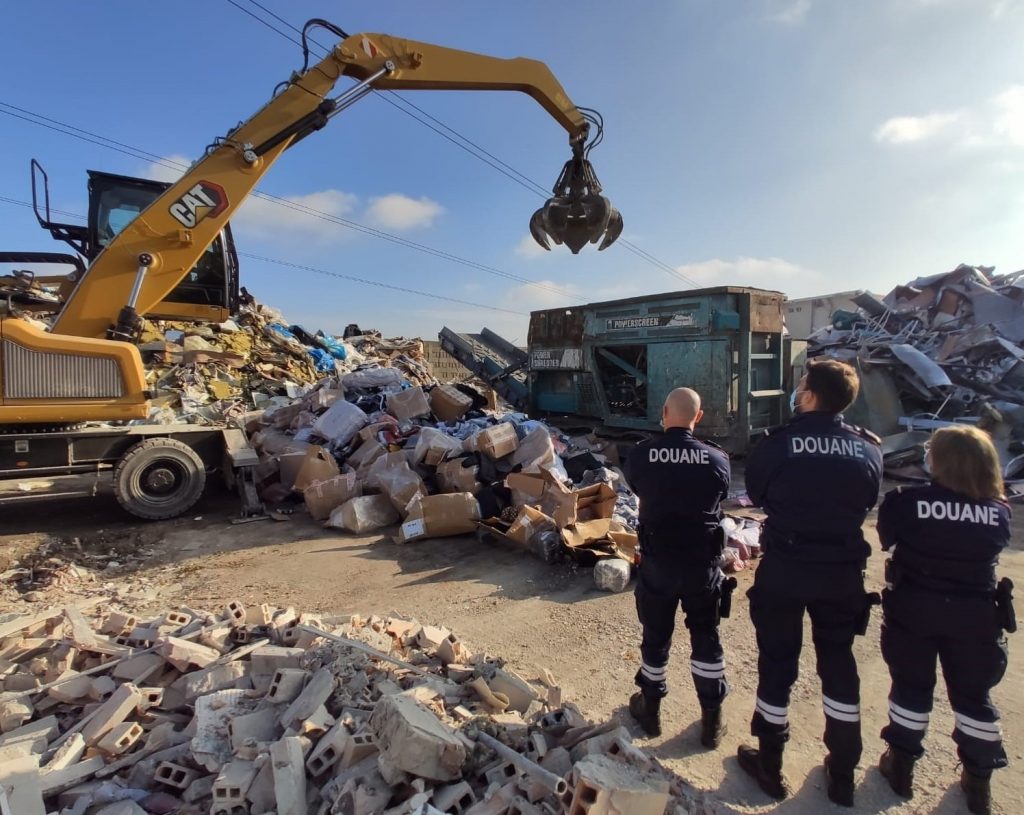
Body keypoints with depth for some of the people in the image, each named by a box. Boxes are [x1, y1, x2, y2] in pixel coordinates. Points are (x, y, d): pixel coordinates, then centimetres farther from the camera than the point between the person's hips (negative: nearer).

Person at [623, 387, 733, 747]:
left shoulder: (639, 455, -13)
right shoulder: (717, 458, -11)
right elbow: (721, 497, 7)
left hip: (656, 562, 0)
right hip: (703, 563, 1)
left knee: (655, 636, 16)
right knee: (706, 638, 17)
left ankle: (650, 710, 34)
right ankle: (712, 720, 28)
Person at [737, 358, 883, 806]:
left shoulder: (778, 443, -15)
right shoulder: (868, 448, -4)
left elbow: (756, 493, 0)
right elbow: (868, 502, 9)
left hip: (784, 569, -3)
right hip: (843, 570, 3)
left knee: (777, 662, 11)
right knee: (839, 662, 19)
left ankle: (770, 765, 27)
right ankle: (842, 773, 32)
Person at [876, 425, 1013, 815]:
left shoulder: (907, 501, -18)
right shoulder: (999, 512, -8)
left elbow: (886, 538, -3)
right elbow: (992, 547, 7)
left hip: (913, 609, -2)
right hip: (976, 614, 2)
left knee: (911, 687, 15)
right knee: (973, 694, 18)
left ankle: (901, 766, 28)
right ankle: (978, 781, 31)